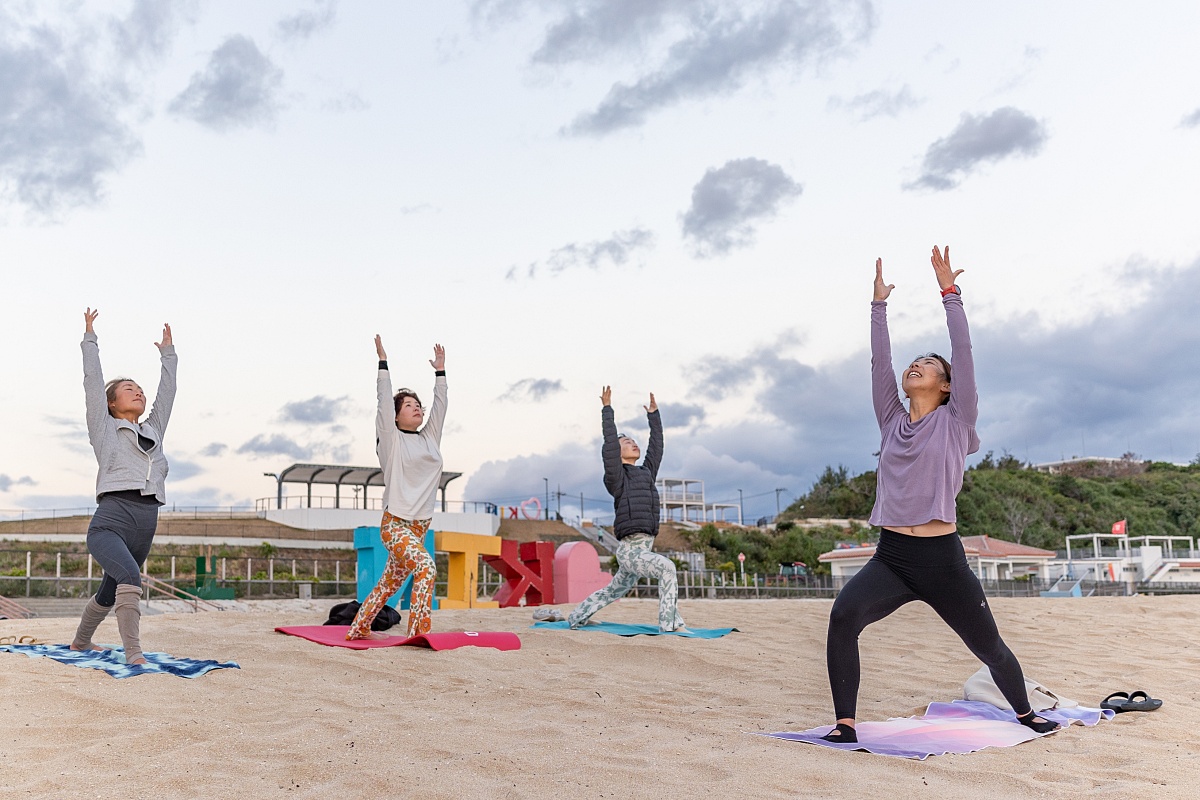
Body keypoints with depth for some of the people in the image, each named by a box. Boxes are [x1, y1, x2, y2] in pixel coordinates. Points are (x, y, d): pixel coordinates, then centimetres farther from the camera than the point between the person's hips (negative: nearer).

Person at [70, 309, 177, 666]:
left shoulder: (153, 431, 21)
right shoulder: (105, 430, 10)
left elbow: (167, 391, 26)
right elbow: (93, 382, 7)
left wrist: (168, 354, 32)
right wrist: (90, 338, 11)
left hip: (145, 528, 6)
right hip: (110, 523, -6)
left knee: (109, 593, 21)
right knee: (129, 575, -31)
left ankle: (81, 641, 44)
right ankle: (133, 653, -34)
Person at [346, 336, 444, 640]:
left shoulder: (429, 438, 14)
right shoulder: (392, 440, 0)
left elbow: (440, 405, 16)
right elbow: (385, 401, -6)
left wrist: (440, 370, 18)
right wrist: (383, 362, -5)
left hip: (419, 526, 6)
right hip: (395, 524, -6)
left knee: (390, 583, 14)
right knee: (426, 567, -26)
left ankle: (358, 629, 29)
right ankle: (419, 632, -26)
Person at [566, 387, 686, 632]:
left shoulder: (646, 472, 18)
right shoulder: (618, 477, -3)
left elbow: (656, 446, 24)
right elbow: (609, 446, -13)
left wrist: (653, 415, 27)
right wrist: (607, 409, -12)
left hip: (643, 549, 8)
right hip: (629, 550, -8)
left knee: (613, 591, 18)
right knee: (667, 568, -25)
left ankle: (575, 619, 31)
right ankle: (669, 625, -23)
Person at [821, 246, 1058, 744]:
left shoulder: (954, 422, 4)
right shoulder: (892, 422, 13)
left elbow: (963, 353, -1)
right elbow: (880, 363, 11)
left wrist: (949, 292, -1)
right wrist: (879, 305, 12)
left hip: (941, 558, -2)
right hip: (890, 557, 2)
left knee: (989, 647, 12)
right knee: (843, 615, -25)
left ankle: (1026, 714, 41)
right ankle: (845, 725, -18)